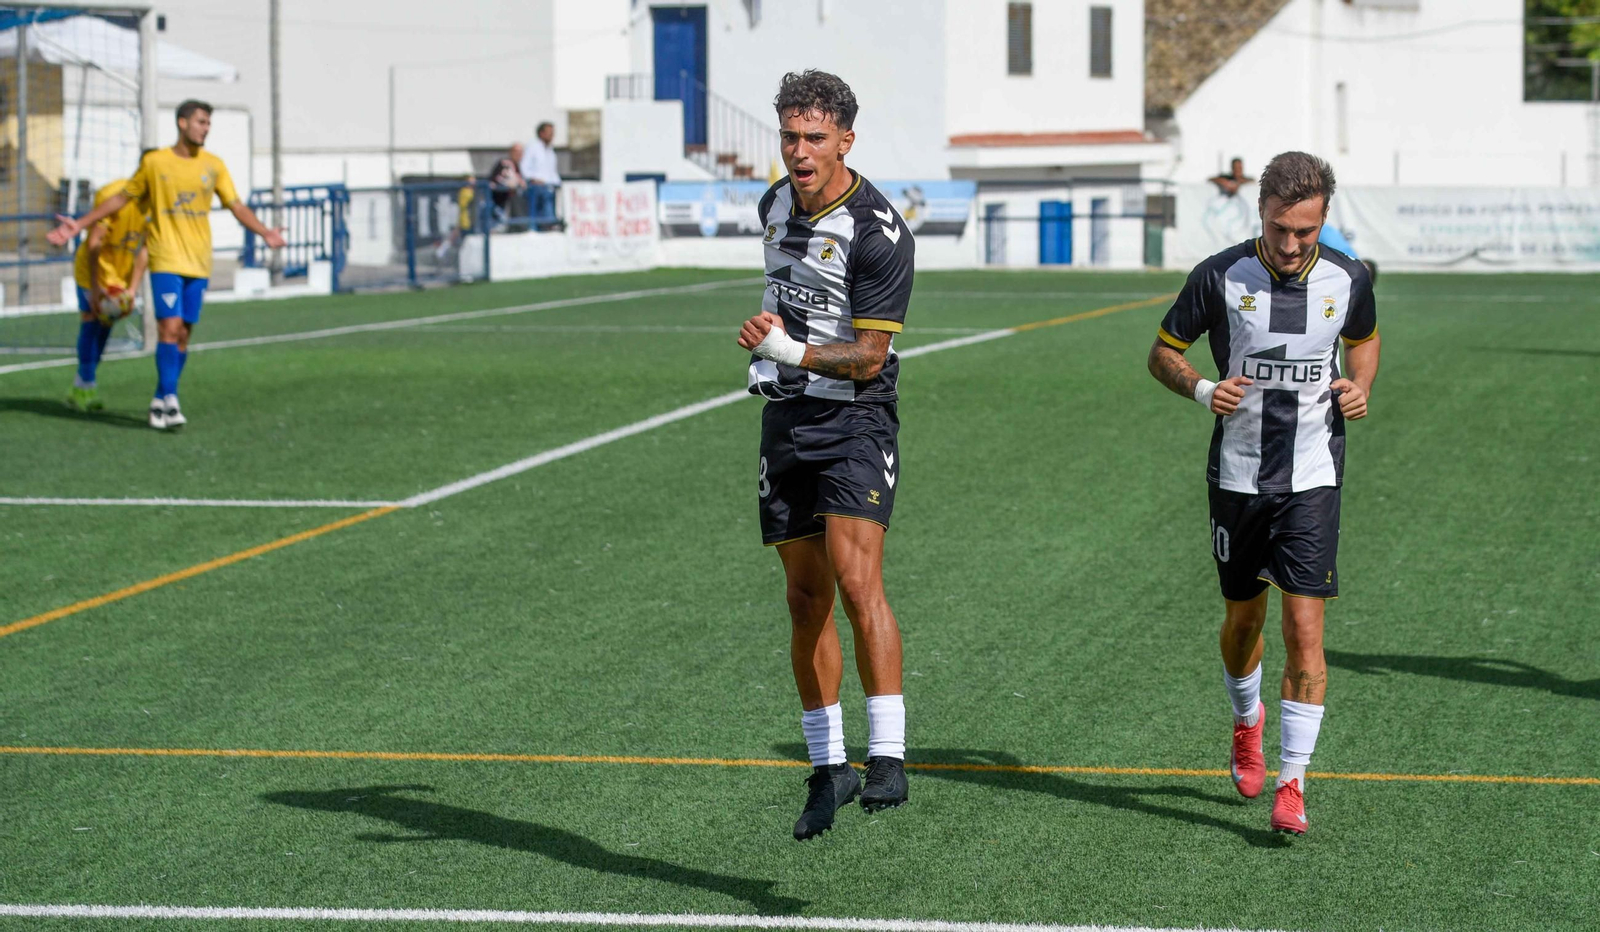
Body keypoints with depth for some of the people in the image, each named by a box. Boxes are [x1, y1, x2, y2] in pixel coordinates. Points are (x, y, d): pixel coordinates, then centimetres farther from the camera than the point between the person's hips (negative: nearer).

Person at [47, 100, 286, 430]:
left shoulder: (214, 166, 7)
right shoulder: (154, 162, 1)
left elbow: (237, 206, 7)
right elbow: (121, 198, 10)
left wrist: (265, 232, -10)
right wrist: (80, 224, 8)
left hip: (199, 263, 3)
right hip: (166, 261, -3)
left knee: (183, 334, 4)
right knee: (170, 328, -15)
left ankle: (160, 400, 15)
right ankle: (169, 400, -14)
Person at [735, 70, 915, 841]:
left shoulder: (879, 233, -16)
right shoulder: (776, 204, 7)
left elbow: (870, 357, -17)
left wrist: (791, 351, -31)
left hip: (855, 422, -7)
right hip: (786, 423, 7)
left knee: (857, 579, -22)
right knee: (806, 599, 8)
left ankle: (887, 760, -23)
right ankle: (827, 768, 18)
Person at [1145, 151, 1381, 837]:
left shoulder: (1346, 280, -3)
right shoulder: (1221, 276, -9)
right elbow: (1163, 351, 3)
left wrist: (1359, 388, -1)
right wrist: (1202, 390, -16)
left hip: (1312, 477, 0)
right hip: (1237, 474, 1)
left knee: (1304, 626, -10)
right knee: (1242, 618, 14)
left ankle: (1292, 785, -6)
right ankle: (1246, 722, 45)